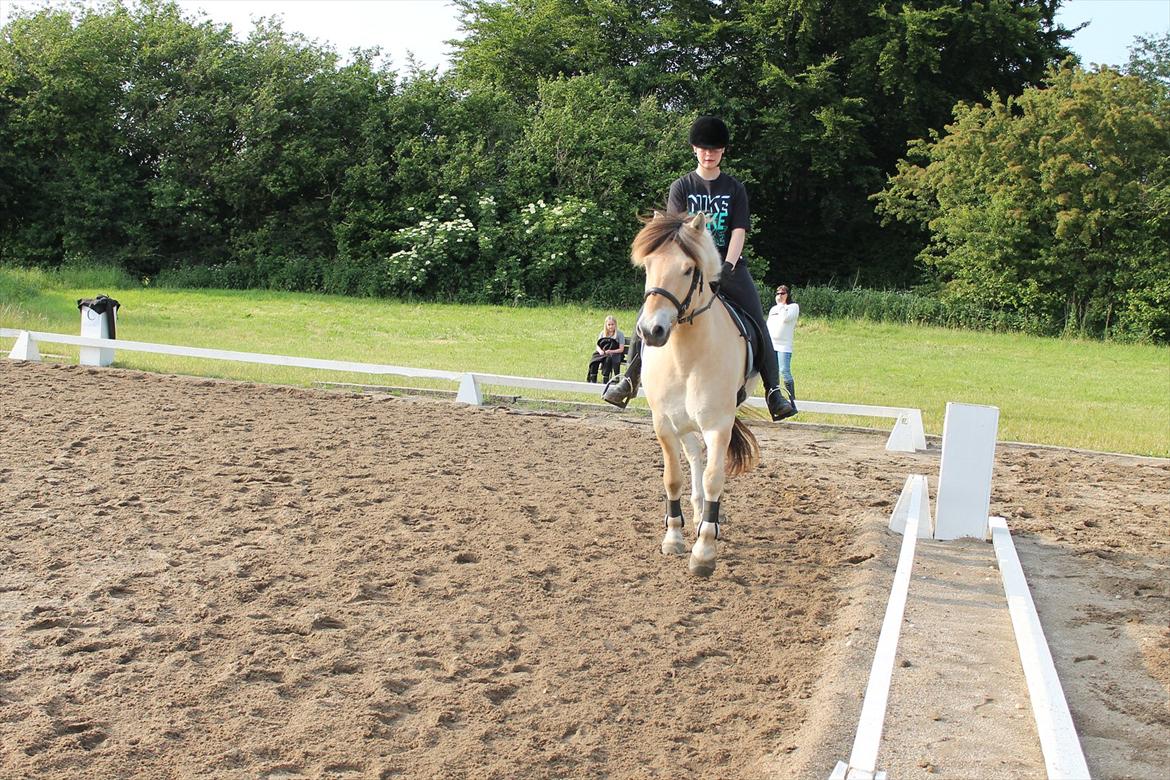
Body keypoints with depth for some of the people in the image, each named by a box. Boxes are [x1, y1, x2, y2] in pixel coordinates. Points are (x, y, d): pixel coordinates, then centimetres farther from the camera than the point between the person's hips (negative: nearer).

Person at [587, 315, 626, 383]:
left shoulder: (620, 334, 2)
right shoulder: (602, 333, 16)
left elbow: (621, 349, -4)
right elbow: (598, 346, 10)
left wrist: (611, 351, -19)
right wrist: (600, 351, -14)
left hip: (615, 354, -4)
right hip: (602, 353, 4)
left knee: (607, 359, -38)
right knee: (594, 359, -28)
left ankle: (605, 380, -36)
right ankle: (592, 380, -27)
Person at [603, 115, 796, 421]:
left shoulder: (735, 189, 9)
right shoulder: (681, 187, 7)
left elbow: (739, 231, -1)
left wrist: (727, 266, -18)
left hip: (728, 264, 1)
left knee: (758, 324, -14)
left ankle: (773, 391, -9)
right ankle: (629, 380, -6)